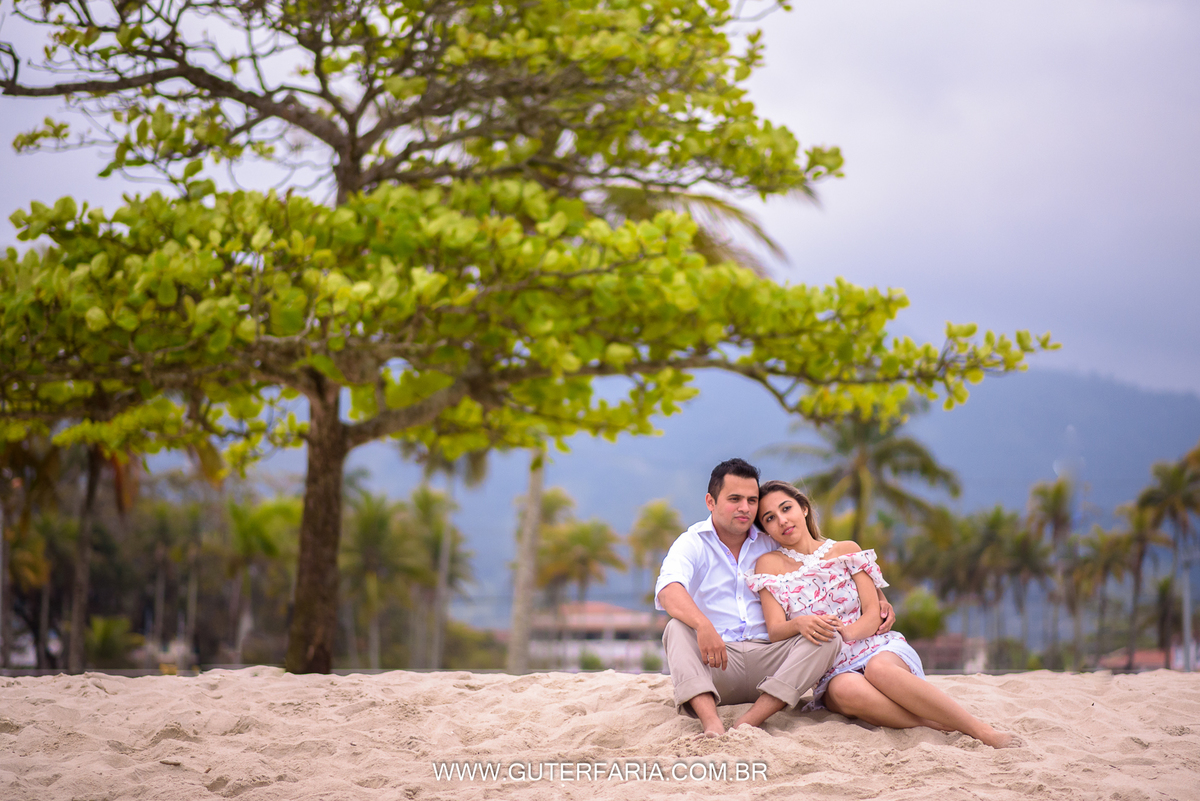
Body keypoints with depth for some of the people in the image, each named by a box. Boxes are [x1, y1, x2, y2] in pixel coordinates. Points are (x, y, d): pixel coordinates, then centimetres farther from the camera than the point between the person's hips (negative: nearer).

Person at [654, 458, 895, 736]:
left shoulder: (772, 546, 15)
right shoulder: (692, 544, 3)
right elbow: (669, 590, -18)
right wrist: (703, 625, -38)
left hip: (767, 659, 3)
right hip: (717, 661, -3)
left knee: (828, 636, -21)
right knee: (678, 628, -30)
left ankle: (749, 722, -38)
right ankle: (711, 723, -53)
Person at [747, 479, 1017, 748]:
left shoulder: (847, 551, 11)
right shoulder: (770, 565, 6)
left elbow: (873, 614, 2)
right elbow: (775, 630, -5)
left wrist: (847, 631, -20)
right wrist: (800, 624, -28)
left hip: (879, 648, 1)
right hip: (833, 671, -1)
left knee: (878, 669, -37)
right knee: (846, 691, -38)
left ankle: (983, 731, -36)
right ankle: (941, 725, -37)